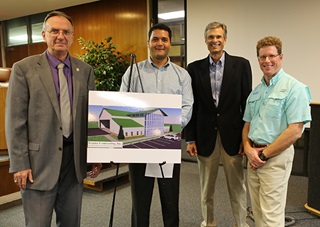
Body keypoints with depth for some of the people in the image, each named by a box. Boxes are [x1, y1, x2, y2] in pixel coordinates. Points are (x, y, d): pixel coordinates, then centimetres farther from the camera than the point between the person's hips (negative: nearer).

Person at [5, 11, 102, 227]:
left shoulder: (85, 70, 6)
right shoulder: (24, 68, -3)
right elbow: (15, 121, -6)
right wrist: (19, 164, -9)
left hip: (75, 158, 3)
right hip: (39, 160, -3)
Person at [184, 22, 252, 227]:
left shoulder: (241, 64, 0)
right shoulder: (195, 68, 3)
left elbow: (247, 103, 0)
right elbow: (191, 106, 3)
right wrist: (190, 139, 0)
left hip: (232, 136, -1)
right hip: (205, 136, 2)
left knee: (238, 187, 9)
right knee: (206, 188, 14)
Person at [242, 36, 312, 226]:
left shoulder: (294, 88, -11)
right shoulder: (256, 91, 12)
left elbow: (295, 131, -17)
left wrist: (263, 155, -13)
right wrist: (248, 149, -4)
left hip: (276, 157, -7)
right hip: (254, 158, 7)